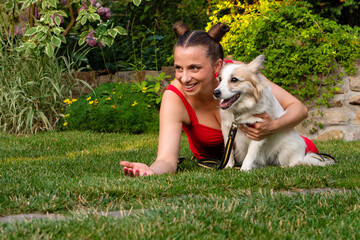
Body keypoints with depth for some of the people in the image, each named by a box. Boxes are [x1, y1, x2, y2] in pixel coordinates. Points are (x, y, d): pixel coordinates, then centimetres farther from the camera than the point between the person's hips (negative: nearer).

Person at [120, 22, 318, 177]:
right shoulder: (174, 98, -35)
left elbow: (299, 108, -27)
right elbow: (167, 160, -43)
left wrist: (273, 127, -48)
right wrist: (150, 171, -66)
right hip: (214, 159, 1)